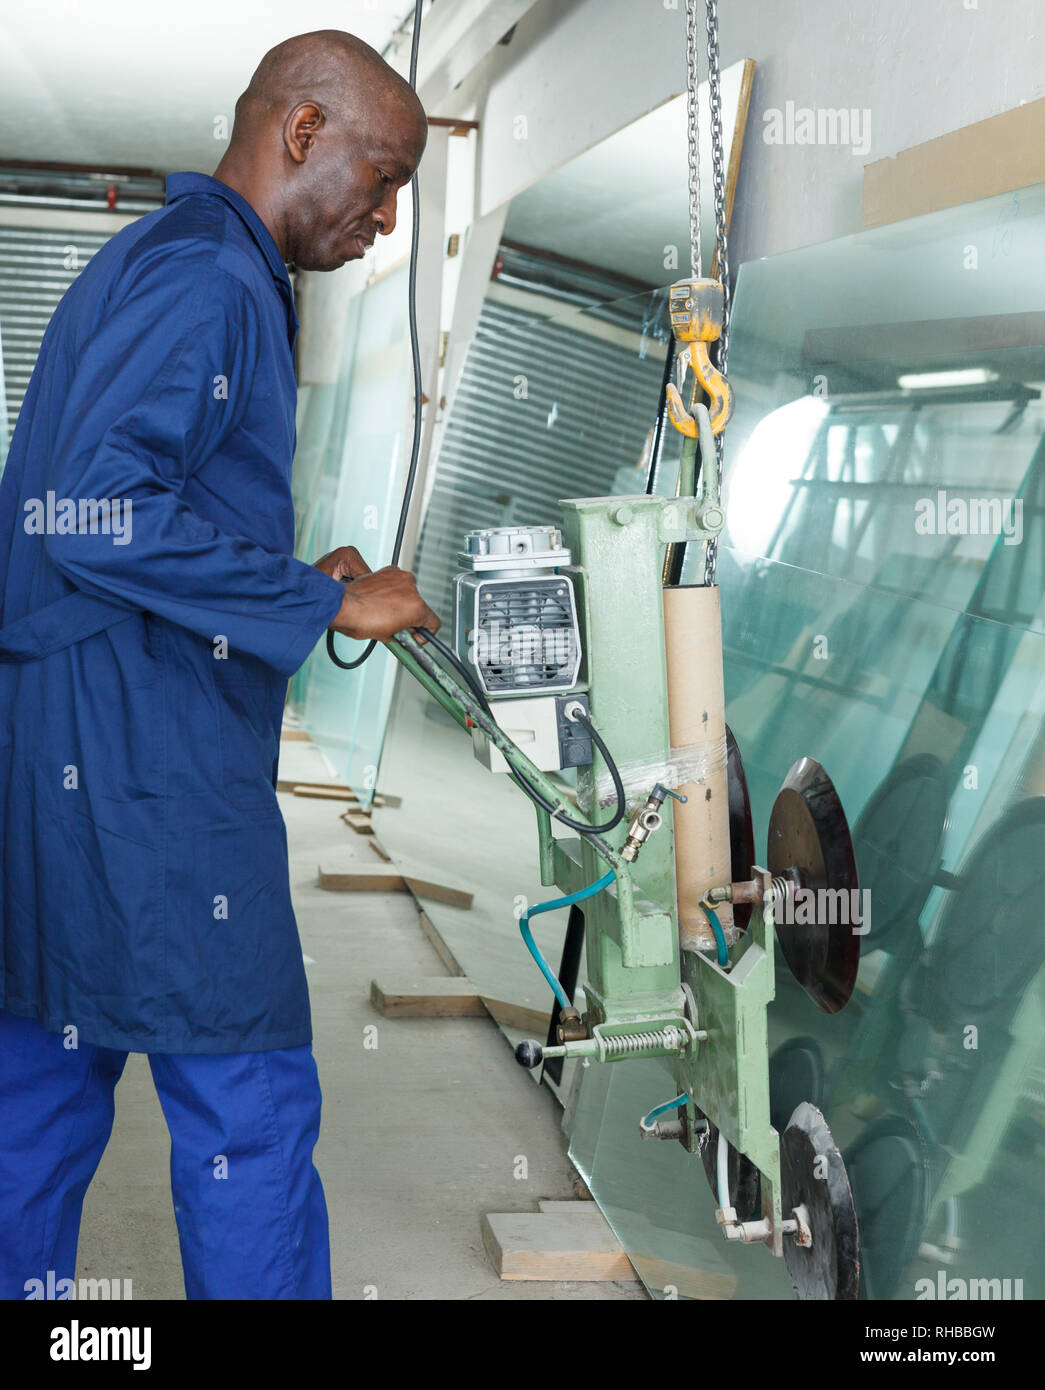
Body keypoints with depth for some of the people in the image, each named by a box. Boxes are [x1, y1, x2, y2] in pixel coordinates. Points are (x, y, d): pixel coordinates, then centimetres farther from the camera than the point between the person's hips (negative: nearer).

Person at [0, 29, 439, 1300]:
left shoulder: (172, 261, 20)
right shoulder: (204, 274, -12)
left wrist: (304, 585, 12)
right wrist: (321, 600, -16)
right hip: (152, 755, -11)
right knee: (247, 1099, -2)